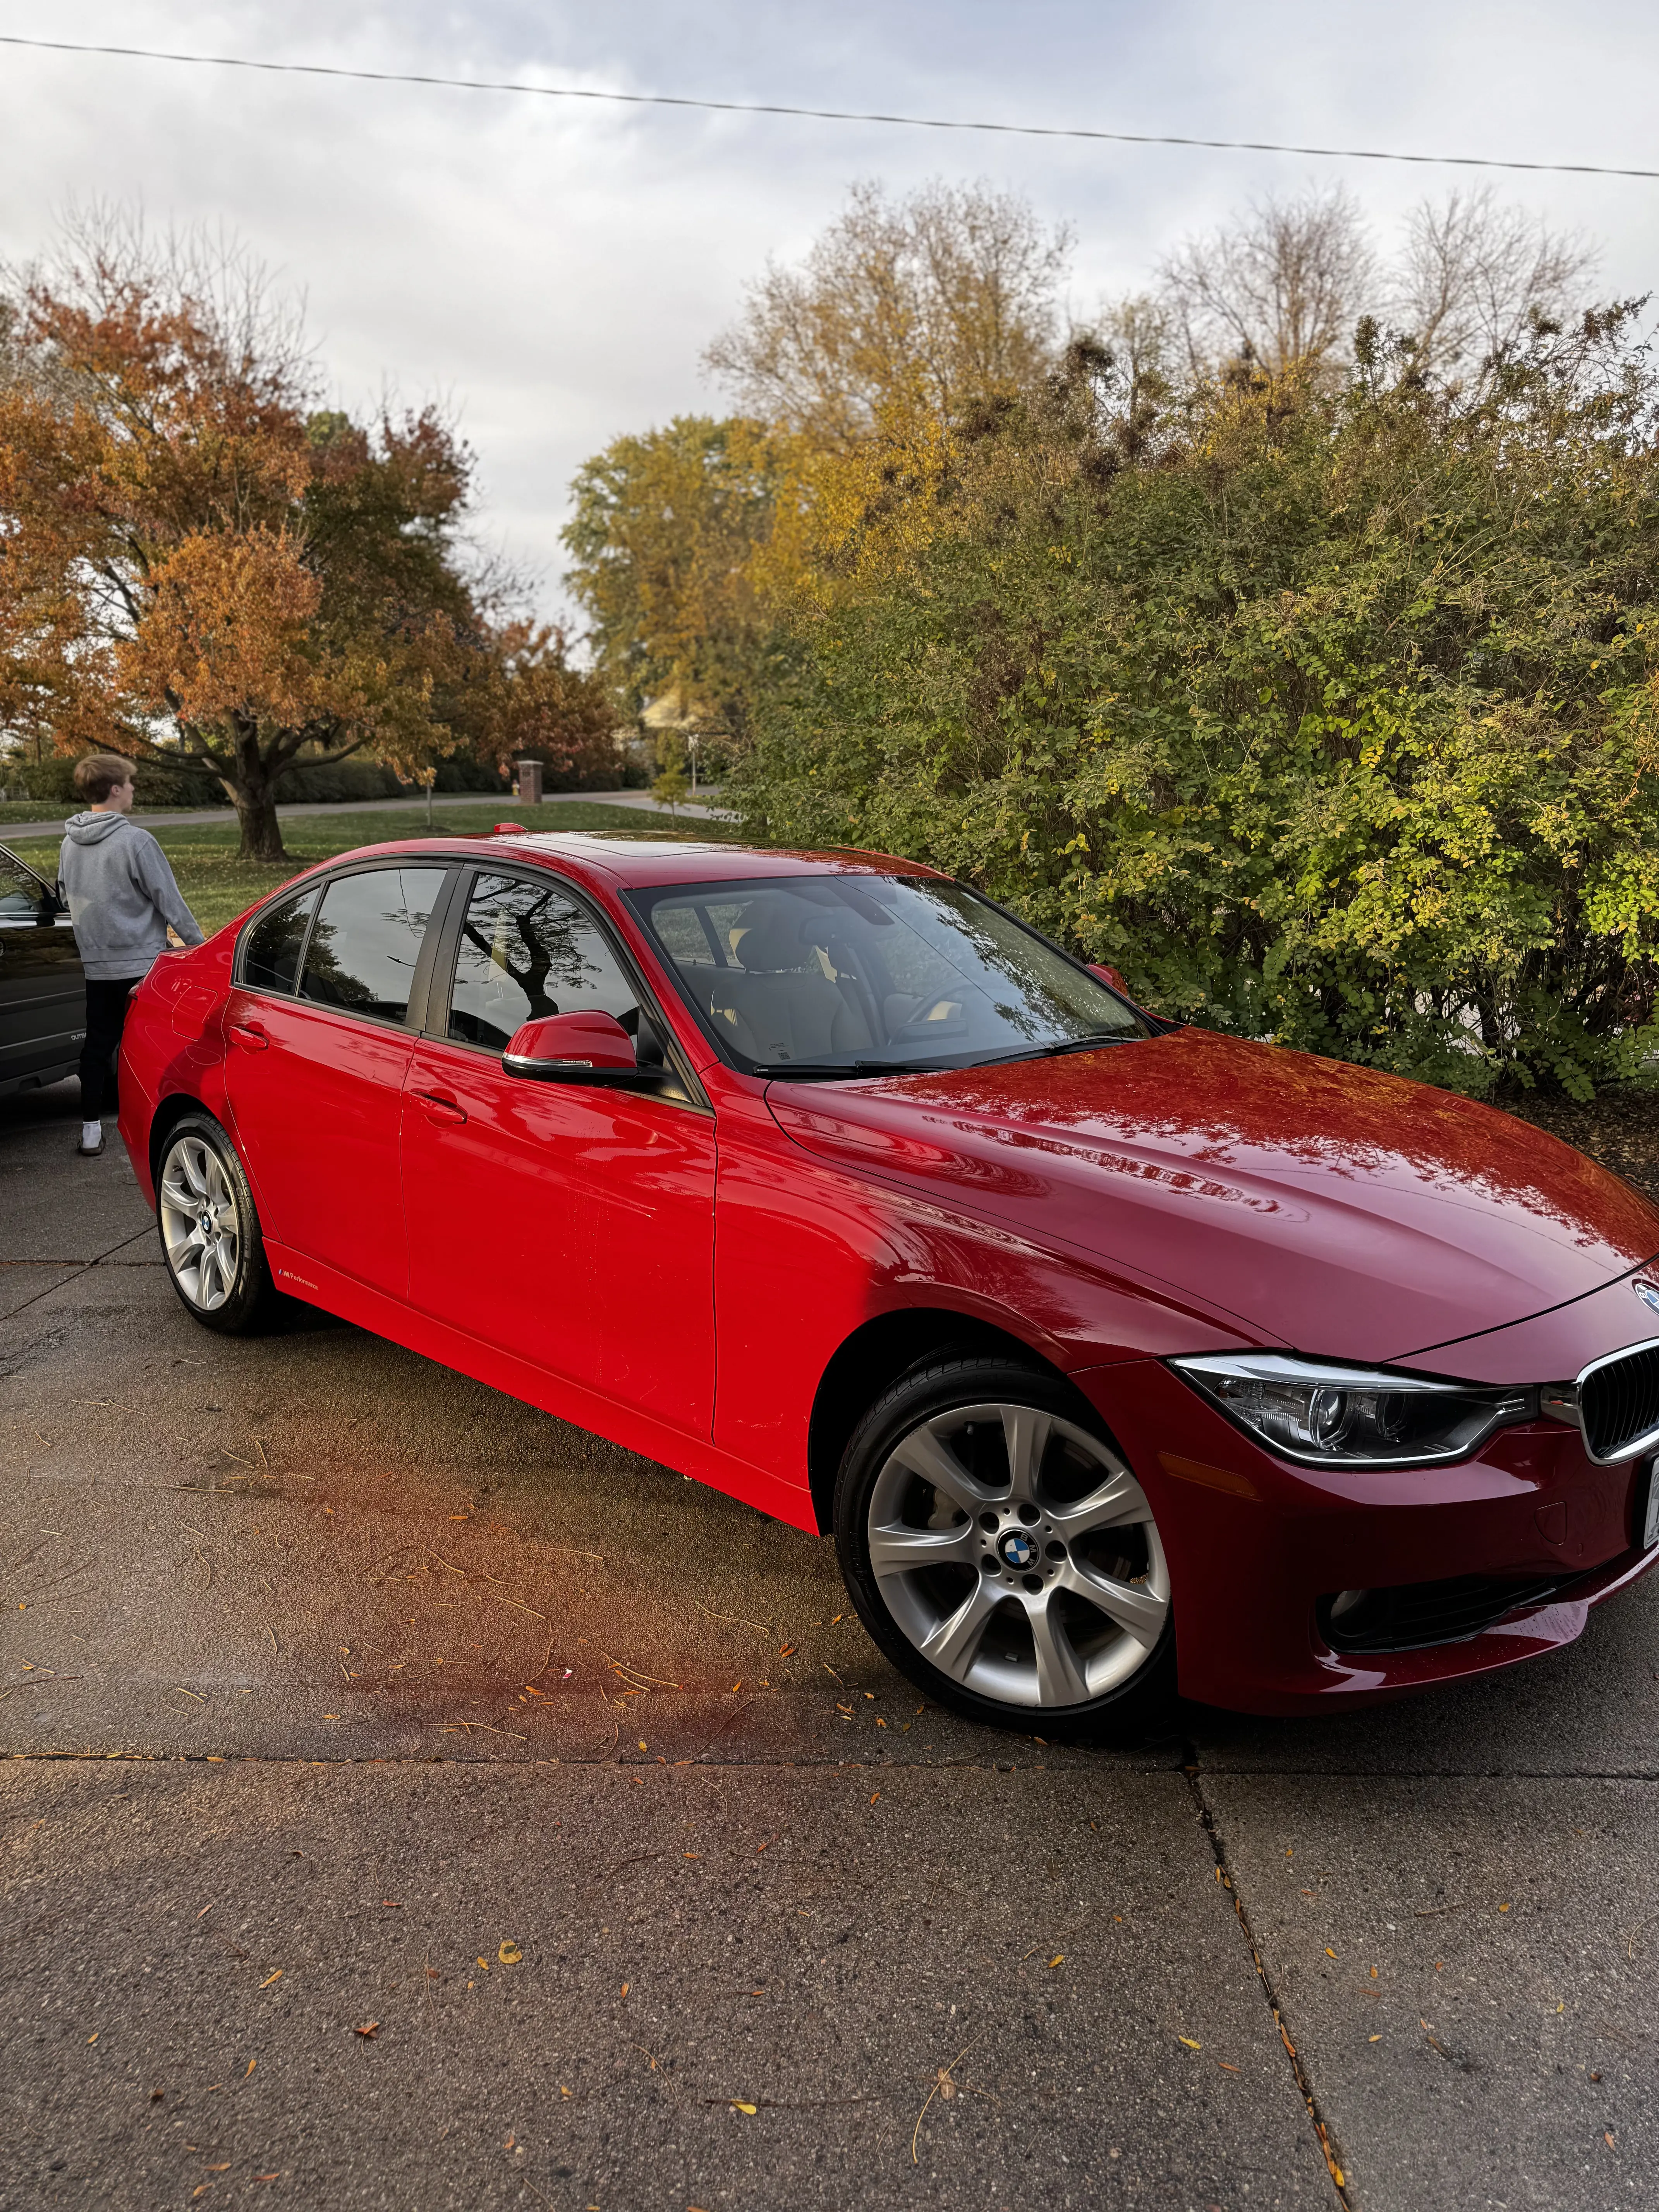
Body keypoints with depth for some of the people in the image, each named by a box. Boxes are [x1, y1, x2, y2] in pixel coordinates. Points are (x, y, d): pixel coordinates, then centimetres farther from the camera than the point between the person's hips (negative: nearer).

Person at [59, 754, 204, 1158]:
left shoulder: (70, 843, 6)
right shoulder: (135, 841, -16)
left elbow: (68, 896, 18)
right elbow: (168, 899, -13)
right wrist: (197, 942, -4)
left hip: (96, 965, 6)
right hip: (141, 961, -6)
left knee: (98, 1044, 12)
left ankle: (91, 1130, 14)